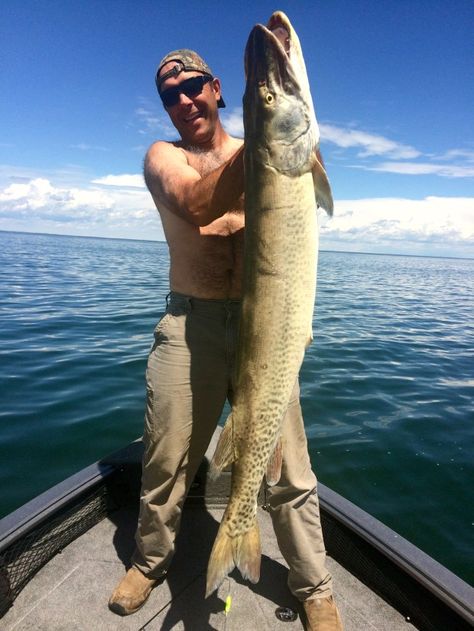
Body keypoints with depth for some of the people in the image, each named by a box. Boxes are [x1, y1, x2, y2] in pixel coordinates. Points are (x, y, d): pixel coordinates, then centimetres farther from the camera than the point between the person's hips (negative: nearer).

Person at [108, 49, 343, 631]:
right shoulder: (163, 156, 8)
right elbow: (196, 205, -16)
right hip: (188, 324, 0)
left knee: (288, 468, 6)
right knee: (165, 461, 10)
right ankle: (150, 560, 39)